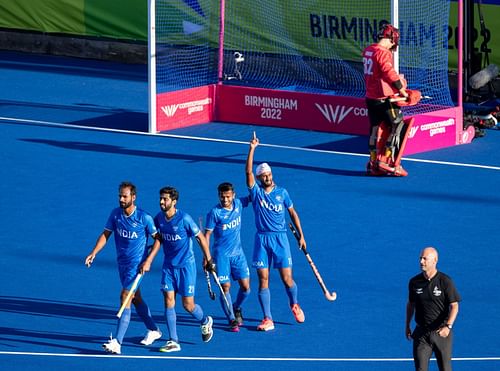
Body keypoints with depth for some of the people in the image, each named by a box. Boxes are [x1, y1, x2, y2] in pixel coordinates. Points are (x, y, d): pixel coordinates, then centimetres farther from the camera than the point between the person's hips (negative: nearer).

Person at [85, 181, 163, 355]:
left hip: (137, 264, -6)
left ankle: (117, 343, -20)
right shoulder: (115, 214, -1)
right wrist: (93, 253, -9)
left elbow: (157, 239, -7)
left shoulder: (144, 218, -14)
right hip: (122, 262, 6)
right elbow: (105, 234, 4)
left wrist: (148, 260, -15)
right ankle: (153, 330, 37)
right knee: (136, 298, 17)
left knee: (125, 297, -15)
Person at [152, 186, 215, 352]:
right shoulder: (158, 218, -2)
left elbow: (200, 238, -8)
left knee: (188, 305, -1)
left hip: (186, 265, -5)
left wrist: (208, 259, -2)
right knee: (168, 301, -6)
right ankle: (173, 341, -2)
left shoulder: (184, 219, -18)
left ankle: (205, 321, 32)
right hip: (168, 266, 5)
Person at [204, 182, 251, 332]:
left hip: (238, 252, 4)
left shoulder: (238, 204, 0)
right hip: (221, 254, -4)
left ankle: (236, 308, 31)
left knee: (245, 287, 1)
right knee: (225, 287, -6)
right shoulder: (215, 212, -13)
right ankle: (232, 319, 8)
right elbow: (207, 235, -9)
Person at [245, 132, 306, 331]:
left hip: (280, 239, 0)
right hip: (261, 239, 0)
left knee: (287, 279, 0)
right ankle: (268, 320, 1)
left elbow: (293, 213, 12)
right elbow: (248, 171, -14)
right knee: (263, 280, -3)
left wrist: (301, 235, 10)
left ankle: (294, 305, 31)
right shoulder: (256, 192, 0)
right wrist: (252, 149, -22)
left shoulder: (282, 193, 4)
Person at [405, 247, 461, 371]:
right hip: (421, 333, 2)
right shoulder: (414, 282, 1)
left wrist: (448, 327, -25)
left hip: (442, 333, -2)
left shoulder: (445, 281, -10)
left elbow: (454, 306, -12)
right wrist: (407, 326, 18)